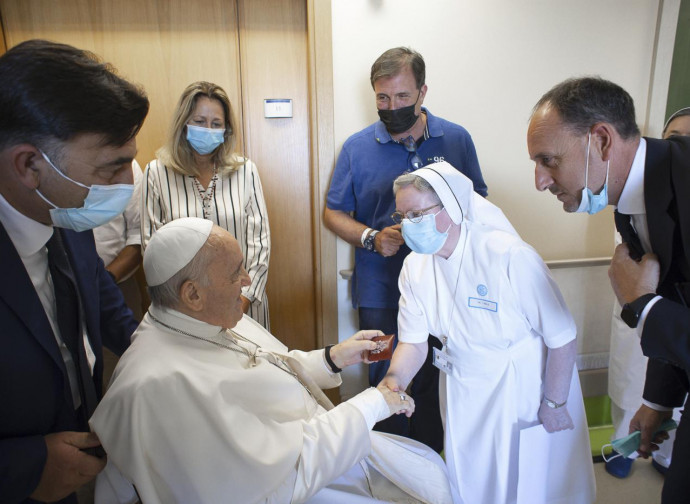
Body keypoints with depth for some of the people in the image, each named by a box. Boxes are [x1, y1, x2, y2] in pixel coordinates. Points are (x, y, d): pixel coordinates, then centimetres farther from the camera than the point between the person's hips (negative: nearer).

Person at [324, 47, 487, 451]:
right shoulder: (357, 148, 1)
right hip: (381, 293, 0)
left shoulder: (457, 139, 3)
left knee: (435, 385, 12)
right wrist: (372, 238, -14)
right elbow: (334, 213, 5)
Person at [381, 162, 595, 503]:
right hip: (464, 393, 5)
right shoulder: (414, 267, -10)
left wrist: (554, 403, -13)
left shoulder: (509, 256, -28)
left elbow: (562, 337, -21)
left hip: (525, 389, -4)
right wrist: (394, 379, -24)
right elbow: (413, 341, -5)